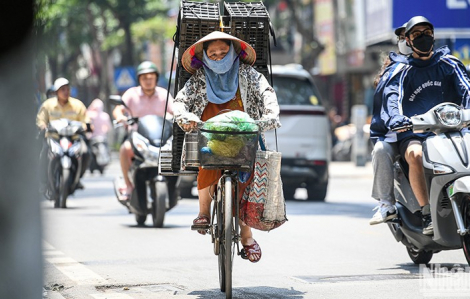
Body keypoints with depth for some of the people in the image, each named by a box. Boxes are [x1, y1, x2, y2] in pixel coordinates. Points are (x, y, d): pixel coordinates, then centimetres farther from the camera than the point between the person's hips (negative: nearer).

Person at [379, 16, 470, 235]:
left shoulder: (448, 63, 15)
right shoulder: (402, 71, 10)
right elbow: (392, 96, -8)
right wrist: (395, 118, -31)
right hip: (413, 133, -2)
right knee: (415, 155, -36)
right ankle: (427, 215, -34)